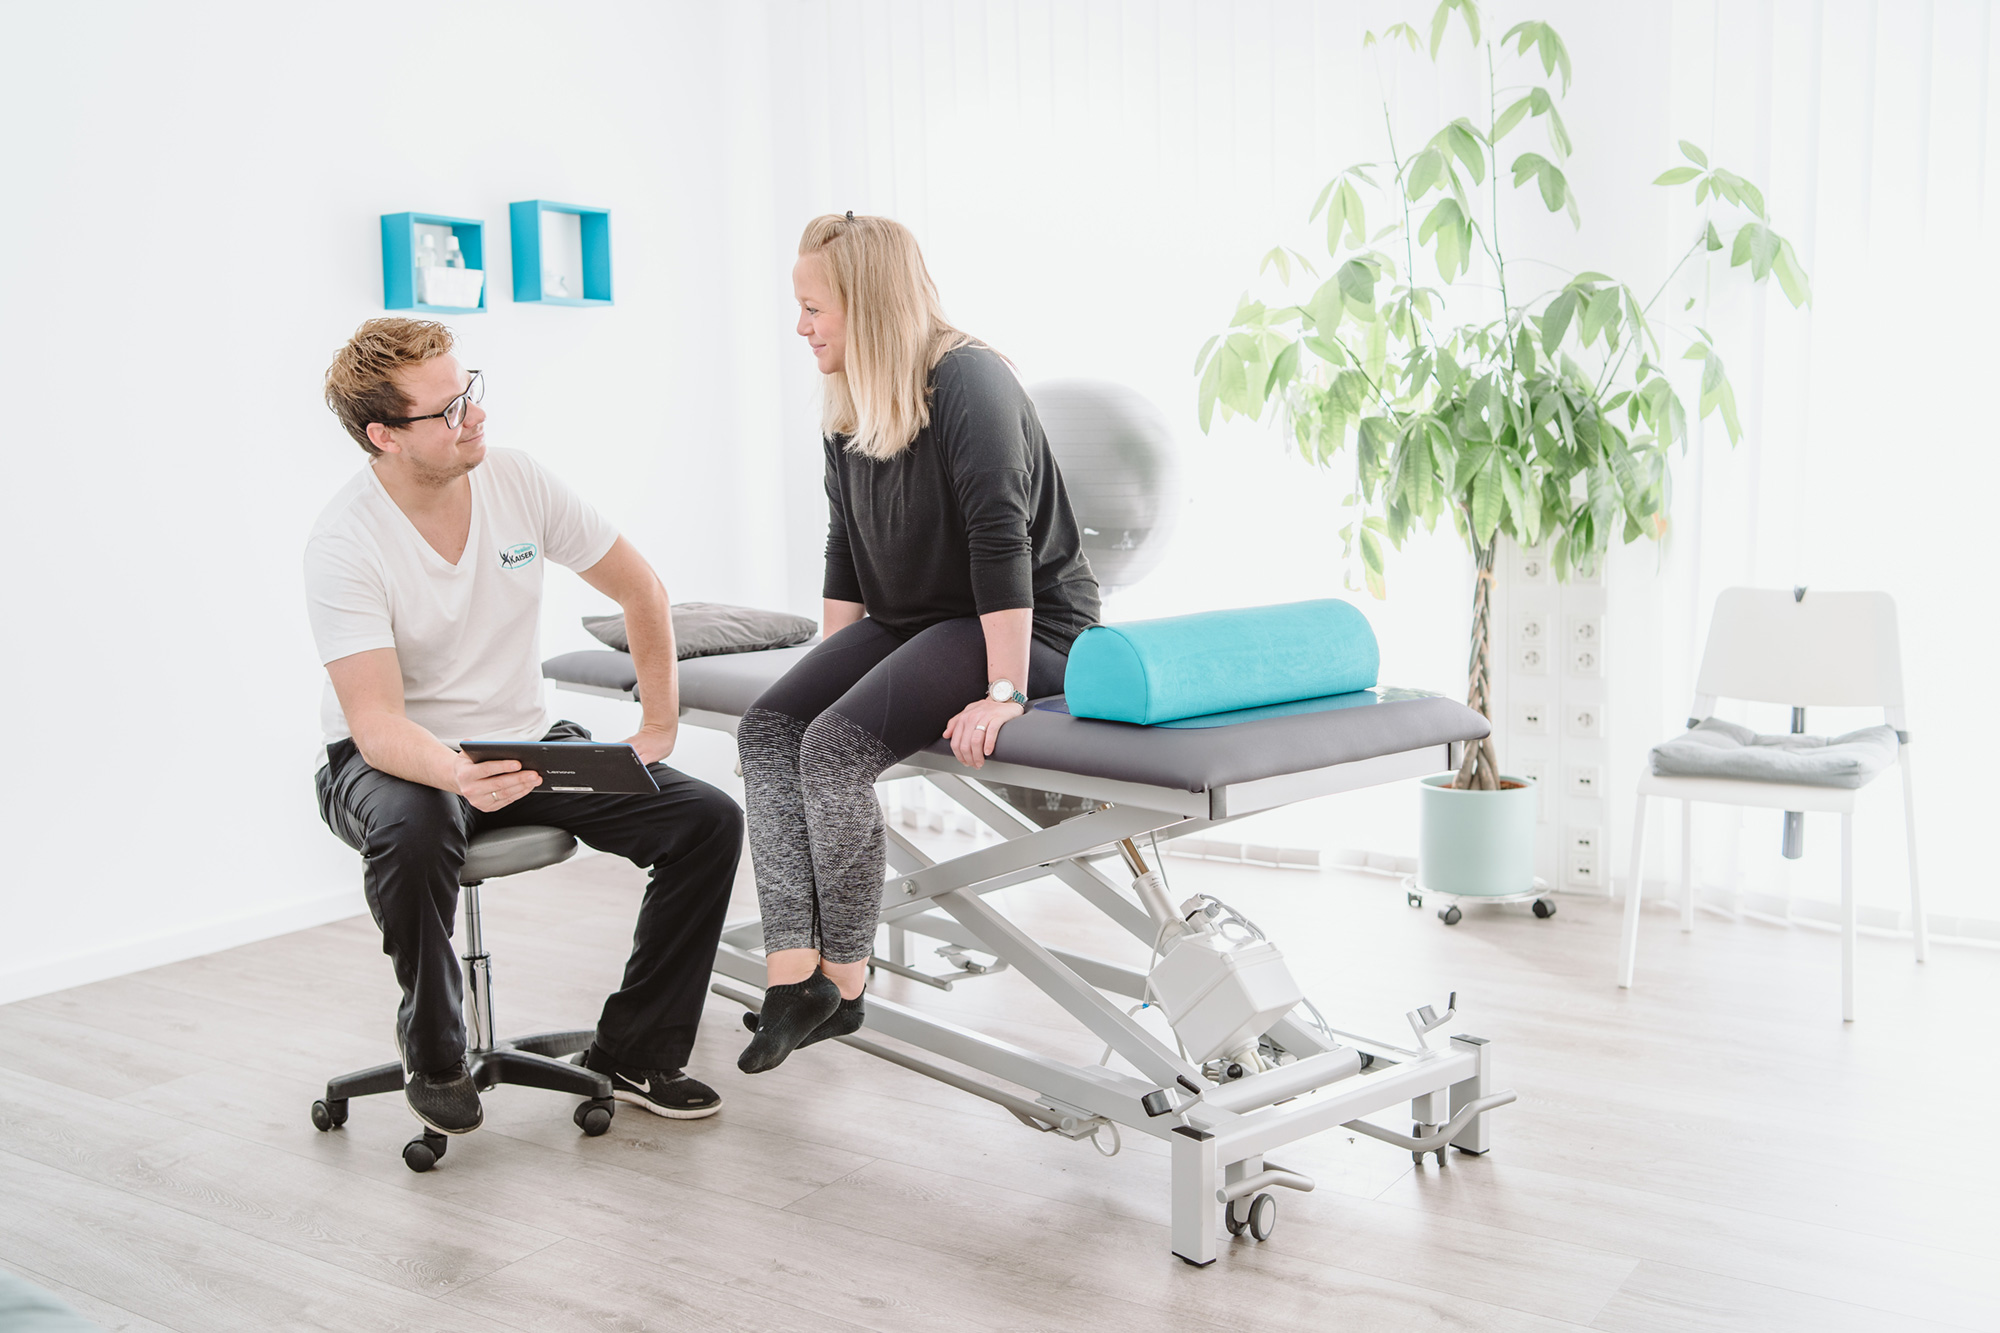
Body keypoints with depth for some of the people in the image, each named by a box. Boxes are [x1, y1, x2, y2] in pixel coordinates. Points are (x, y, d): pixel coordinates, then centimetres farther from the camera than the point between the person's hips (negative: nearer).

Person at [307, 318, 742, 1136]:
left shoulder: (516, 480, -7)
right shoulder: (344, 544, -20)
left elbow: (639, 588, 6)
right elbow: (375, 722, -27)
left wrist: (660, 724, 2)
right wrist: (458, 773, -47)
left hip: (526, 744, 5)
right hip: (400, 759, -4)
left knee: (708, 821, -13)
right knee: (414, 830, -41)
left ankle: (632, 1052, 2)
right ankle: (431, 1053, -12)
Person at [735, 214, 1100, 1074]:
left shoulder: (968, 383, -17)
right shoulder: (848, 414, 10)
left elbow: (1002, 542, -24)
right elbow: (847, 554, 17)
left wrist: (1004, 693, -28)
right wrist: (833, 671, 12)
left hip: (1030, 629, -9)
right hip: (913, 619, 9)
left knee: (837, 745, -25)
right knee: (769, 726, -12)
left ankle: (843, 981, -8)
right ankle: (793, 975, -20)